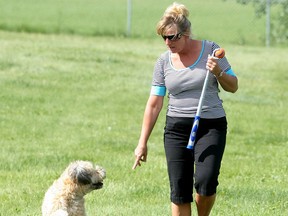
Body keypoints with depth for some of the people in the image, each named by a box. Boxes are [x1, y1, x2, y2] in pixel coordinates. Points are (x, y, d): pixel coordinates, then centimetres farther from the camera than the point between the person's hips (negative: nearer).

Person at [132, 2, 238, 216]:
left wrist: (218, 72, -15)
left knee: (205, 182, -20)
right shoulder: (164, 61, 3)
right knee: (179, 190, -3)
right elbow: (154, 104, 7)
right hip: (177, 128, 2)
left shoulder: (210, 50, -1)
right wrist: (143, 142, 6)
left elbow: (233, 86, 6)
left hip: (211, 126, -2)